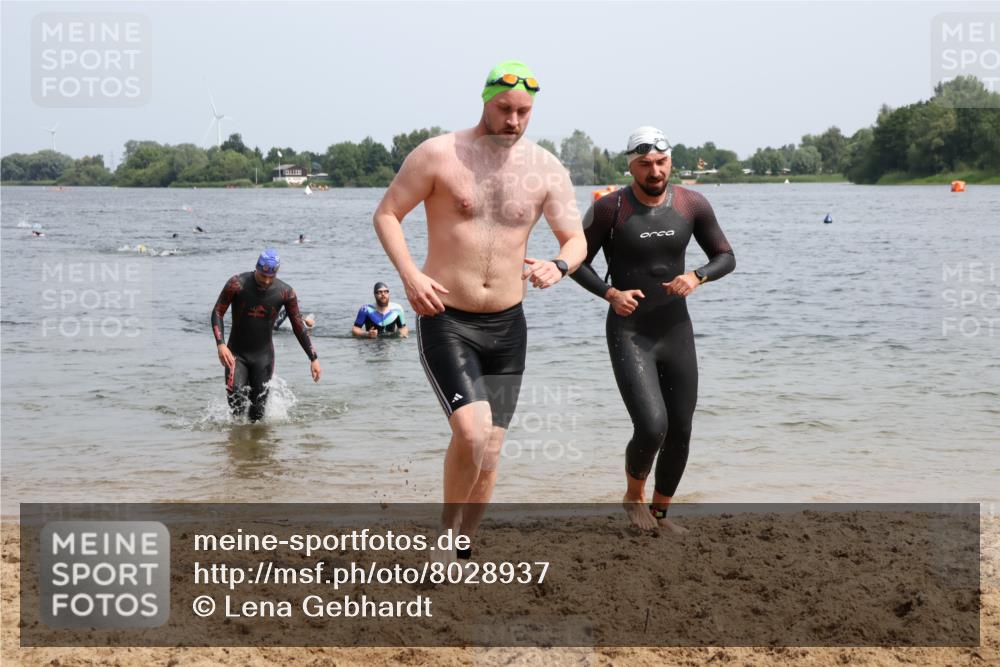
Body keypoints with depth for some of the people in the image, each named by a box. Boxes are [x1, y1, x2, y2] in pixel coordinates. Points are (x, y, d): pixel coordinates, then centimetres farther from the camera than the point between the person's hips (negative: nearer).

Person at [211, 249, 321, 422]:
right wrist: (221, 344, -23)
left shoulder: (285, 292, -9)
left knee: (257, 412, -2)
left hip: (264, 355, 1)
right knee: (236, 404, -16)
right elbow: (218, 313, -9)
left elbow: (299, 327, 0)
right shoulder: (237, 284, -14)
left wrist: (313, 358, -2)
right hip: (236, 353, -1)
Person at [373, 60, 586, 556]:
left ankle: (459, 551, 25)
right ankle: (446, 533, 2)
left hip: (507, 327, 4)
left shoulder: (546, 169, 3)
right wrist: (410, 274, -18)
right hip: (445, 321, -4)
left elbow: (576, 240, 3)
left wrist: (558, 265, -21)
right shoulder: (439, 155, -7)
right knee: (472, 431, -22)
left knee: (489, 453, 7)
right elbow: (386, 214, -3)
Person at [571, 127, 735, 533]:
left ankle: (661, 512, 31)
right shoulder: (610, 209, -11)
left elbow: (726, 257, 8)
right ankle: (634, 495, 13)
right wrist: (610, 294, -18)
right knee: (651, 428, -18)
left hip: (677, 332, 4)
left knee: (680, 434, 8)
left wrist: (697, 276, -13)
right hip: (629, 335, -4)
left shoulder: (692, 205, -2)